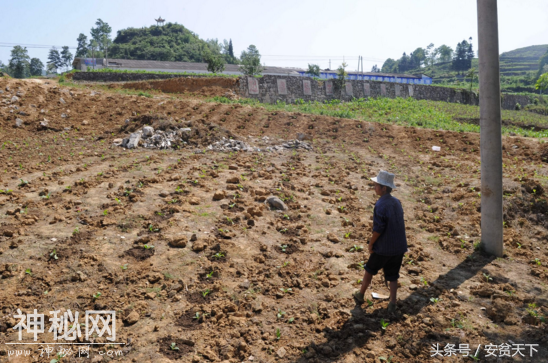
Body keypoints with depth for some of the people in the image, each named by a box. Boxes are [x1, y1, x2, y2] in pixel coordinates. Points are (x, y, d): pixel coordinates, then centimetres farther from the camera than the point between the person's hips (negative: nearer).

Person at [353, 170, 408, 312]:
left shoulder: (380, 205, -21)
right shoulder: (396, 202, 2)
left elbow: (378, 229, -23)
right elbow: (399, 224, 11)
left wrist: (371, 243, -8)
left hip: (383, 247, -6)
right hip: (399, 246, 6)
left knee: (369, 270, 16)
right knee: (393, 276, 15)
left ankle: (361, 294, 32)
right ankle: (392, 304, 16)